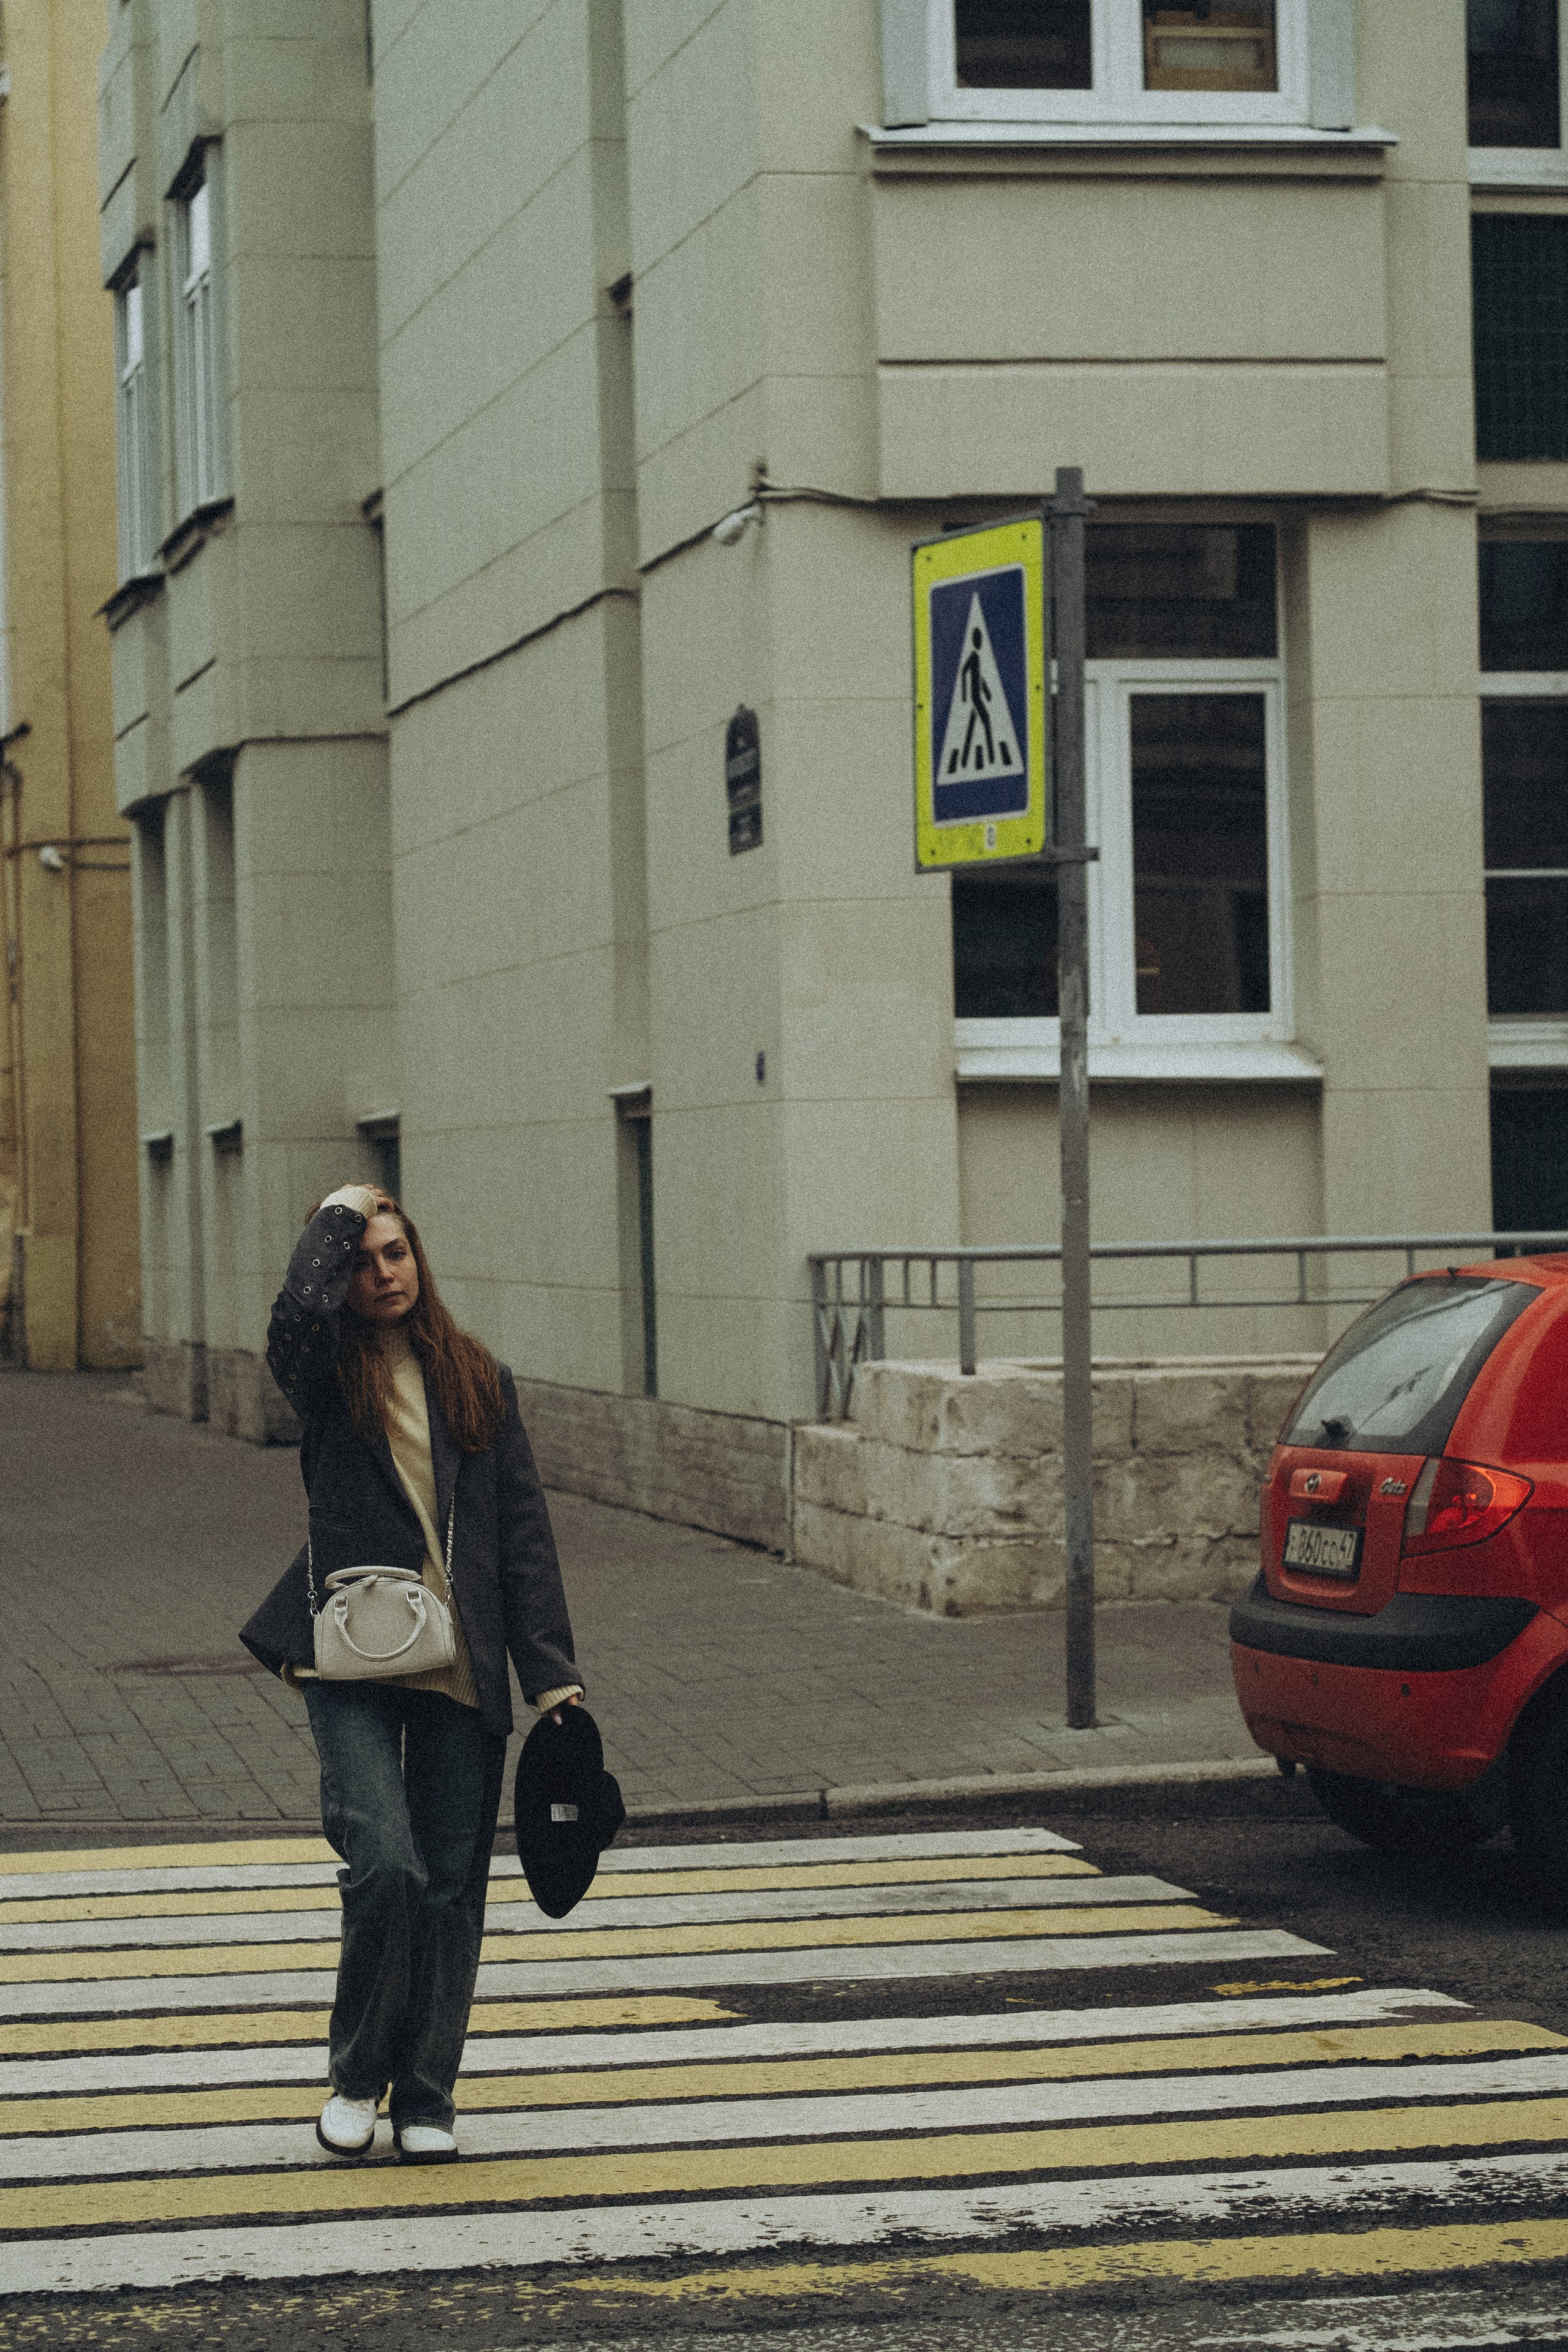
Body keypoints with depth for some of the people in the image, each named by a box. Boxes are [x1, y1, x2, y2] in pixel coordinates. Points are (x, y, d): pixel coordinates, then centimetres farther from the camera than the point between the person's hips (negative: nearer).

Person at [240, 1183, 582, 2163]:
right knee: (385, 1866, -16)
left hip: (462, 1669, 3)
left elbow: (524, 1529, 9)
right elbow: (298, 1312, -24)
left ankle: (426, 2098, 20)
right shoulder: (327, 1373, 2)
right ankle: (357, 2075, 7)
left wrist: (552, 1671, 2)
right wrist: (338, 1217, -6)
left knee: (452, 1886, 5)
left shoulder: (480, 1380, 11)